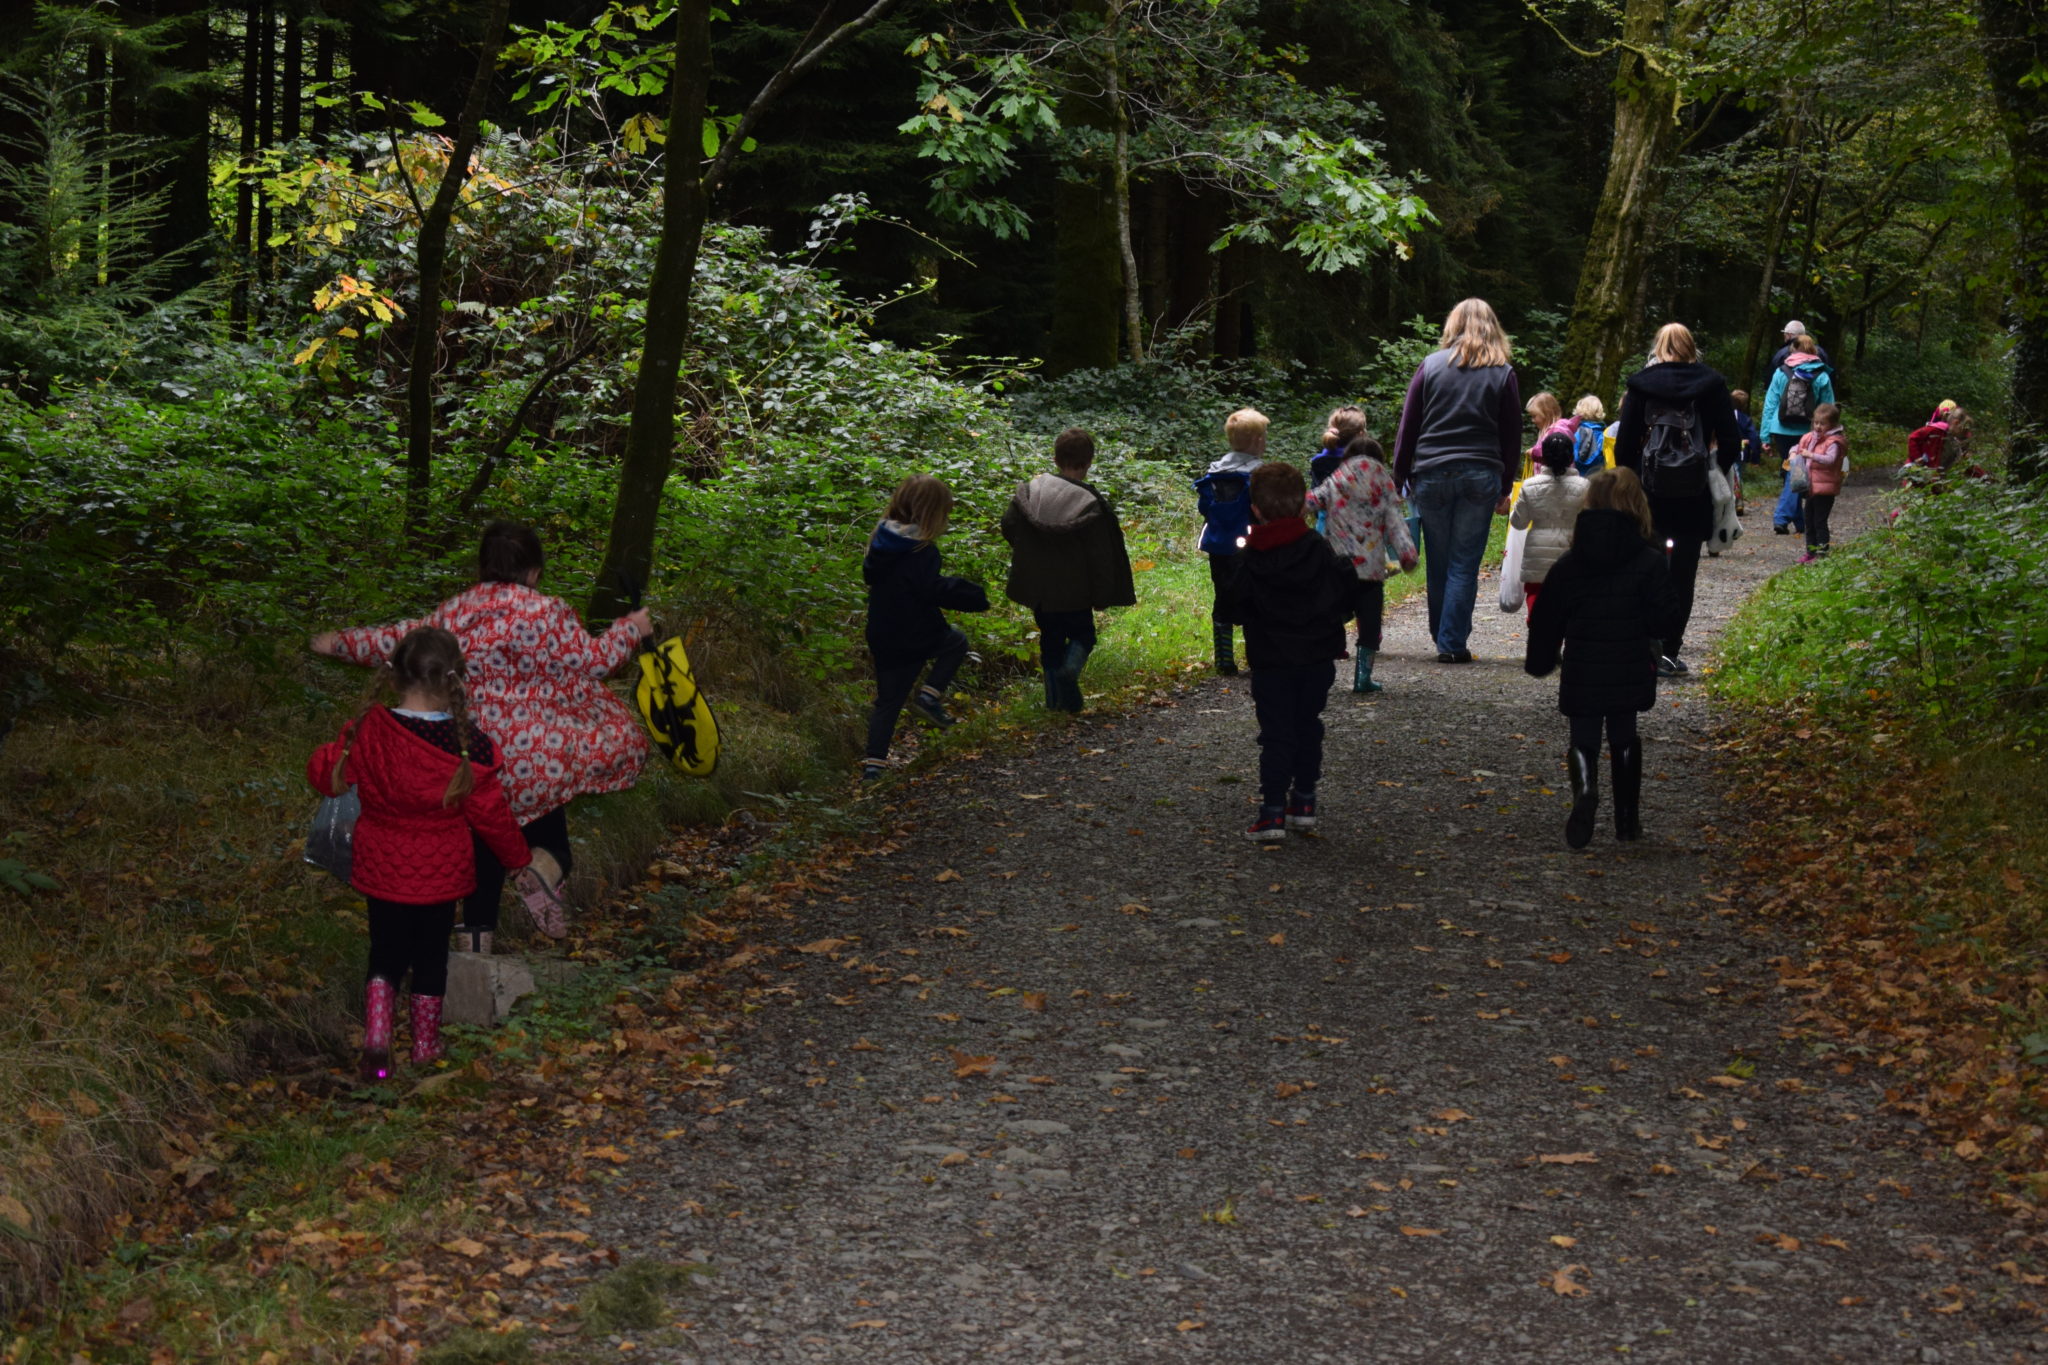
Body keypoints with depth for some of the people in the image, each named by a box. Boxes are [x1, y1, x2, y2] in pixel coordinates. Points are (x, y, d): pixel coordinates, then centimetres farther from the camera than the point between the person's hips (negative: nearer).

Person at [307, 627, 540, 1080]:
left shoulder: (368, 731, -15)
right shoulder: (468, 745, -21)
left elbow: (325, 775, -2)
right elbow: (489, 812, -11)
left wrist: (329, 752, 21)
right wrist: (518, 857, 5)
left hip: (380, 869, 2)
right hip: (439, 873, -2)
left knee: (385, 954, 16)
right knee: (431, 956, 16)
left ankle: (376, 1038, -3)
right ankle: (426, 1045, 29)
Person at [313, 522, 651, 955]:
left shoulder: (455, 612, 3)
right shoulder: (547, 613, -10)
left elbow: (400, 643, 11)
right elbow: (593, 660, -5)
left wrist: (342, 643, 27)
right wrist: (629, 629, 12)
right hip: (539, 752, -4)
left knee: (486, 842, 17)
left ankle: (476, 935, 20)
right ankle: (549, 864, -27)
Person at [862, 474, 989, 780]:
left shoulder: (882, 540, 6)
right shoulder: (921, 552, -20)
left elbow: (870, 576, 19)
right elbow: (935, 590, -24)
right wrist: (974, 596, -13)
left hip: (883, 639, 7)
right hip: (918, 637, -7)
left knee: (887, 701, 14)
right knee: (956, 641, 24)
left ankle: (873, 763, 8)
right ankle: (930, 695, 9)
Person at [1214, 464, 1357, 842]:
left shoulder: (1247, 561, -9)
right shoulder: (1319, 549, -2)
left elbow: (1229, 608, -9)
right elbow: (1347, 591, 3)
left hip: (1271, 662, -3)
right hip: (1318, 658, 3)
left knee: (1276, 735, -1)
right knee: (1308, 728, 16)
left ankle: (1273, 812, -7)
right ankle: (1304, 803, 21)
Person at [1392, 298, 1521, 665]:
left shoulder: (1431, 366, 4)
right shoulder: (1503, 374, 5)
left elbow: (1408, 427, 4)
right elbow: (1512, 436, 7)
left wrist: (1399, 477, 9)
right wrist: (1505, 489, 13)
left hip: (1432, 473, 0)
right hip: (1481, 476, 0)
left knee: (1438, 562, 9)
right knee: (1465, 563, 1)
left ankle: (1441, 637, 21)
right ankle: (1452, 643, -2)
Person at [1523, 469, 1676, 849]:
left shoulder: (1567, 565, -1)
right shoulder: (1649, 562, -7)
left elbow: (1546, 622, 6)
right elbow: (1662, 621, -11)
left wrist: (1539, 662, 21)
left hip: (1581, 676, 0)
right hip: (1630, 673, 0)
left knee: (1583, 738, 7)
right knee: (1624, 737, 17)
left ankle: (1585, 788, -26)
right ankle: (1627, 819, 19)